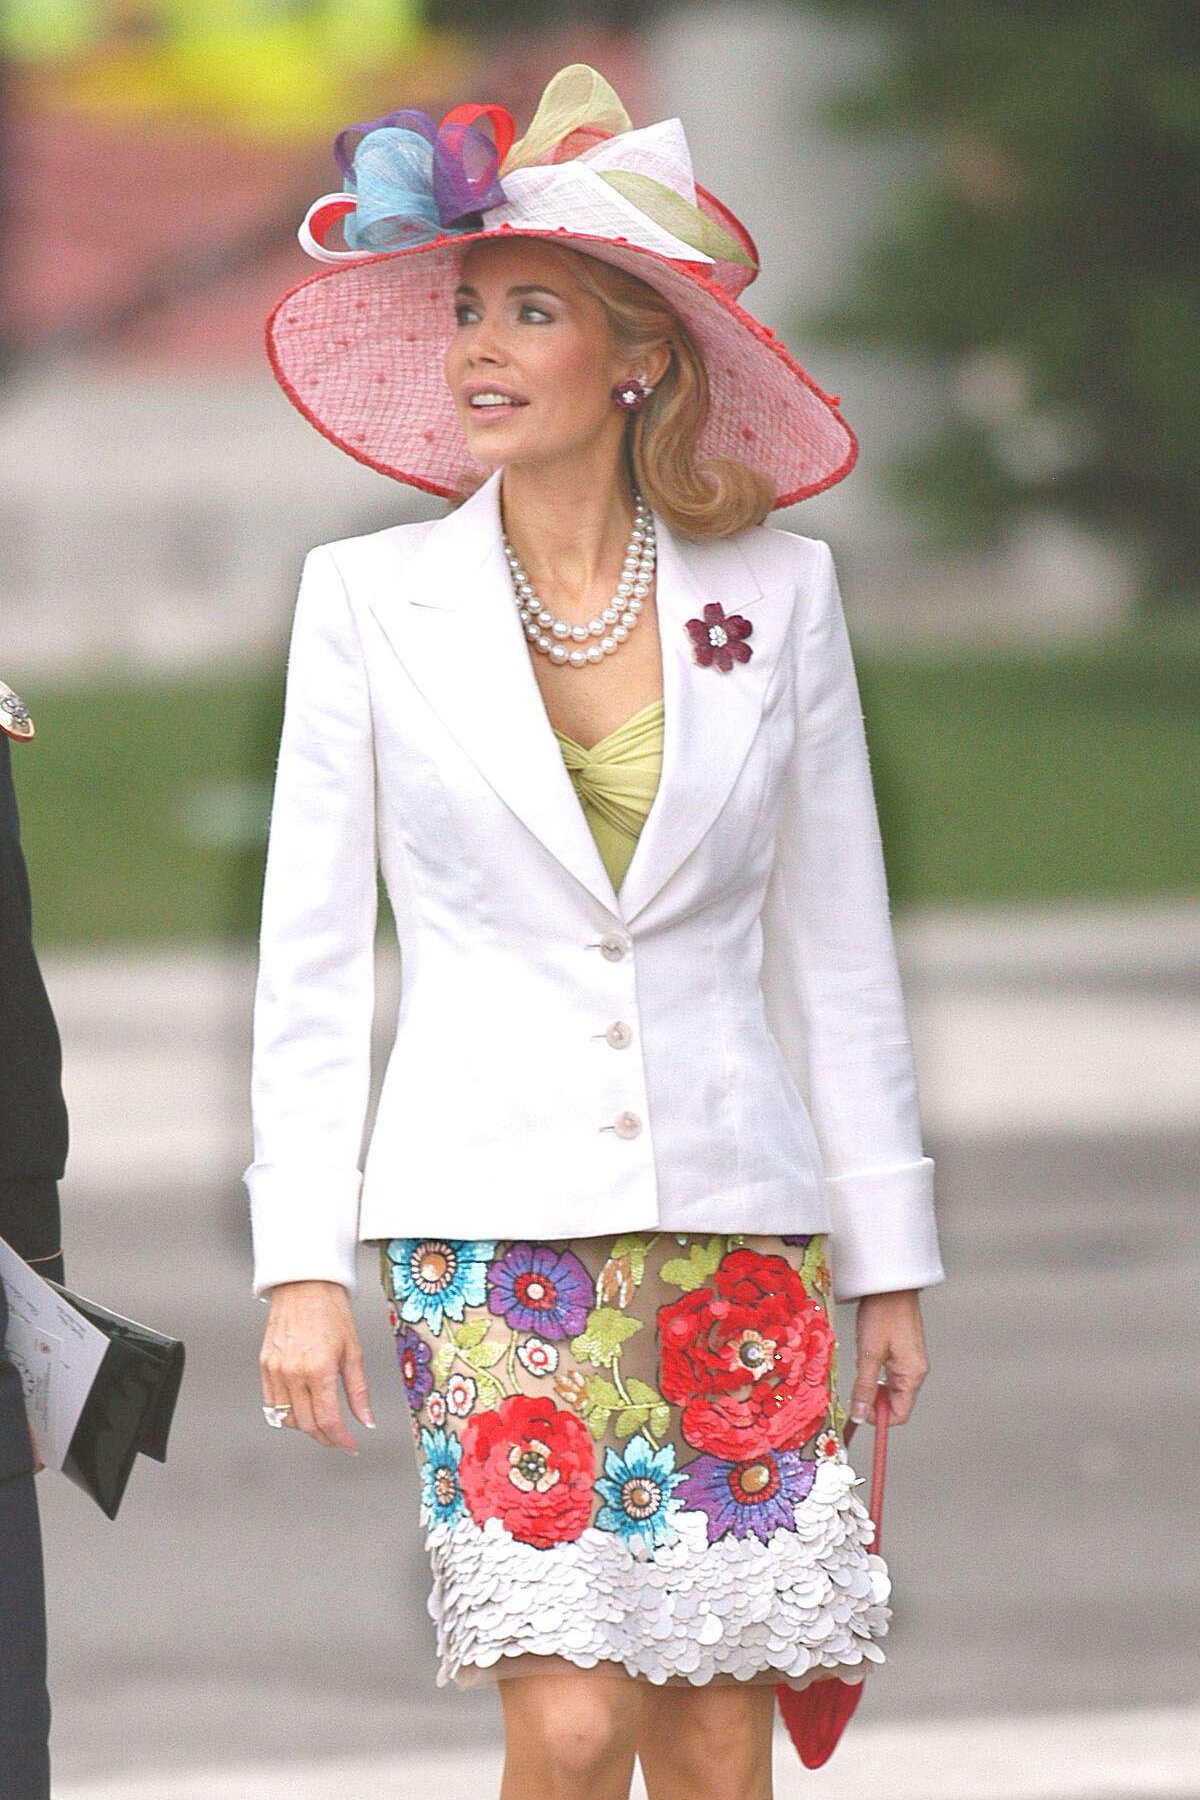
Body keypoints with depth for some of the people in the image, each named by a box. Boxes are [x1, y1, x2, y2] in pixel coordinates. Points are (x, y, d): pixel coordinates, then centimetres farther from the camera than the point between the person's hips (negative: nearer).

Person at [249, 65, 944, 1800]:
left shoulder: (775, 592, 5)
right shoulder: (370, 599, 2)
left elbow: (834, 940, 10)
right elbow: (311, 949, 4)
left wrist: (889, 1259, 10)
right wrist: (300, 1263, -2)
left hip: (732, 1223, 1)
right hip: (493, 1219, -1)